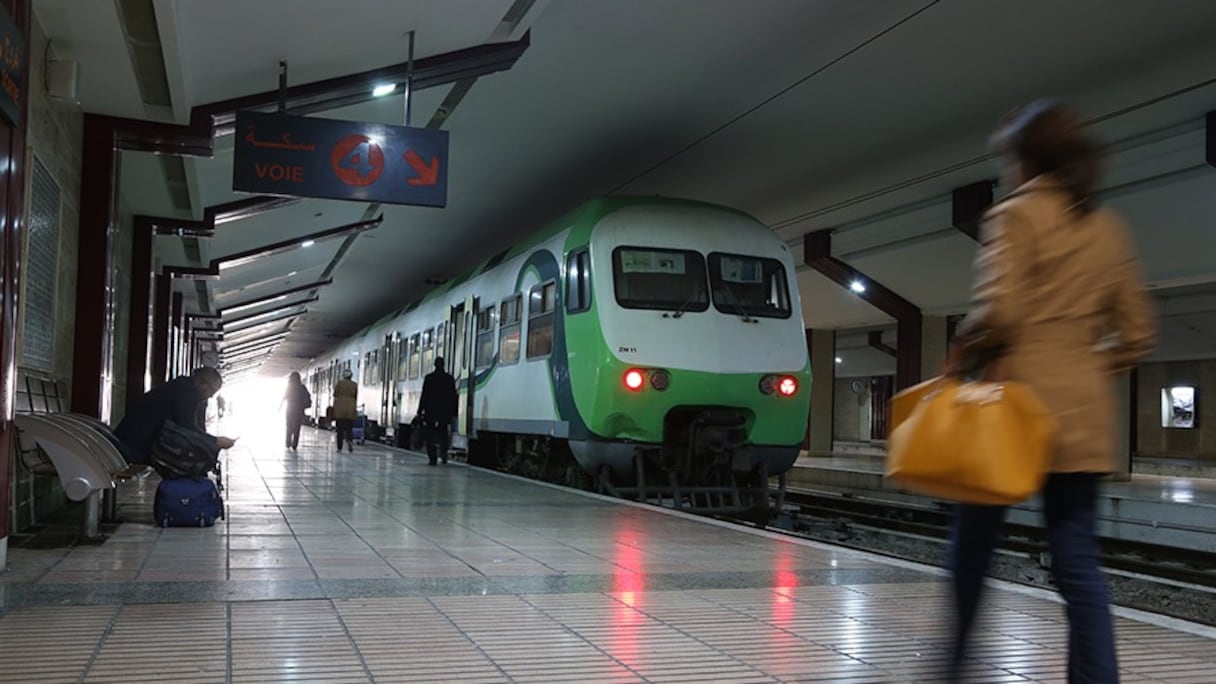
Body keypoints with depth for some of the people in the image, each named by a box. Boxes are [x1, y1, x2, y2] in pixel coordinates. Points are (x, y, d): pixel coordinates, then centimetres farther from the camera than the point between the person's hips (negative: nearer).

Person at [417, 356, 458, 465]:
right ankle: (444, 453, 2)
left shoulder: (429, 378, -5)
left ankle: (432, 459, -5)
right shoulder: (449, 378, 2)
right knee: (443, 435, 16)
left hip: (430, 411, -2)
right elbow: (454, 396, 4)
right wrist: (454, 412, 11)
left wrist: (420, 411, 1)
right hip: (445, 412, 2)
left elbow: (424, 395, -5)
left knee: (430, 436, 2)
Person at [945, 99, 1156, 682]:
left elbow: (998, 310, -18)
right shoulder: (1109, 229, 14)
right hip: (1085, 409, 5)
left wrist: (964, 352, -1)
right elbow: (1137, 334, 13)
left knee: (974, 541, 9)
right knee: (1077, 560, 4)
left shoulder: (1015, 215, -4)